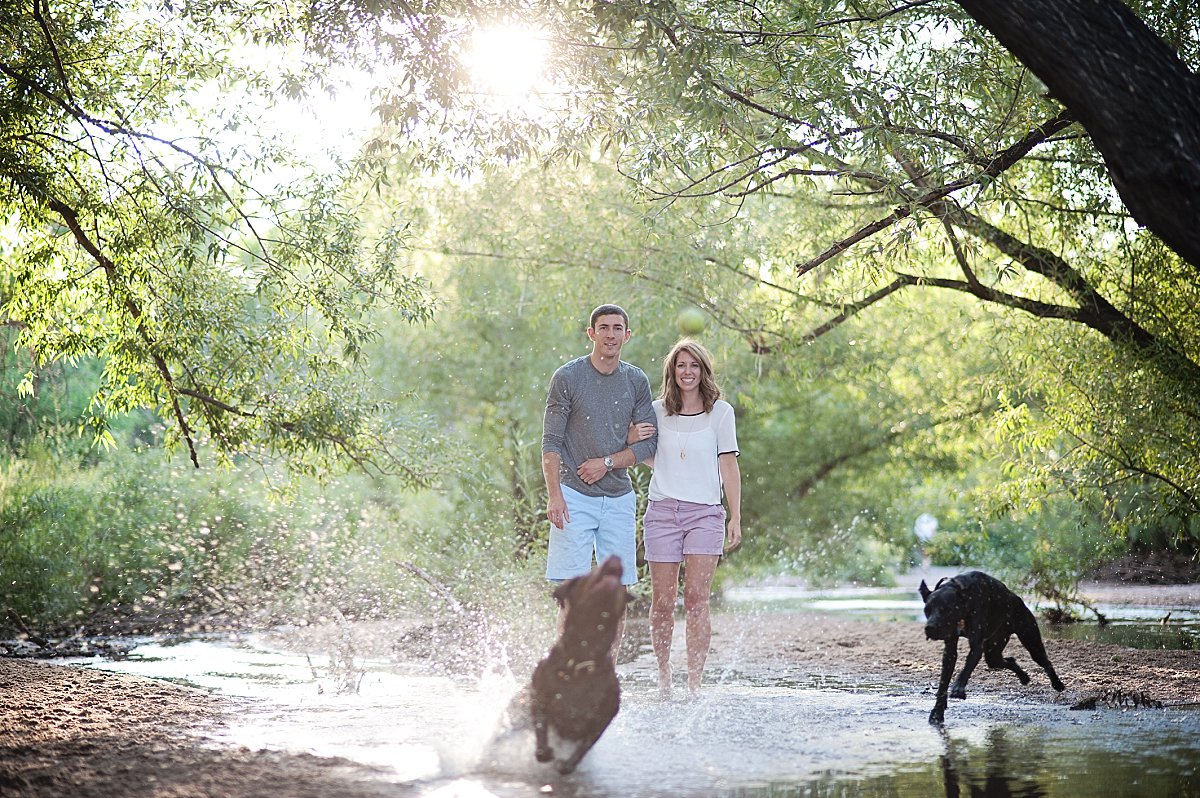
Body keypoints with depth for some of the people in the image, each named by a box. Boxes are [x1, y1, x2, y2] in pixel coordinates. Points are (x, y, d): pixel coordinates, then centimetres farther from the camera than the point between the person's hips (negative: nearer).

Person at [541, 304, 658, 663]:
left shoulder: (636, 381, 9)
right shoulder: (568, 377, -1)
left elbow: (650, 442, 9)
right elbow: (550, 442, -3)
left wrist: (607, 462, -5)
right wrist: (553, 494, -13)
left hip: (619, 499, 4)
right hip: (575, 496, -3)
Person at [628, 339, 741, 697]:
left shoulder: (720, 411, 3)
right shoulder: (658, 410, 9)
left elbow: (728, 466, 3)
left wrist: (736, 517, -3)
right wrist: (633, 440, 0)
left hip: (704, 513, -2)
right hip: (662, 510, 2)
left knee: (696, 600, -10)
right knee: (662, 602, 2)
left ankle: (695, 684, -8)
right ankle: (663, 675, 19)